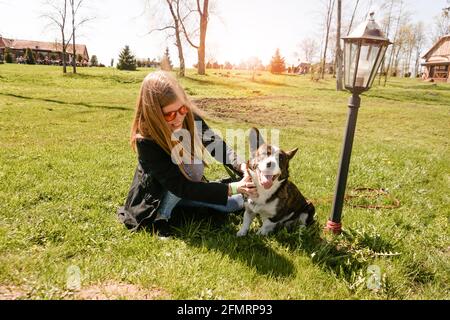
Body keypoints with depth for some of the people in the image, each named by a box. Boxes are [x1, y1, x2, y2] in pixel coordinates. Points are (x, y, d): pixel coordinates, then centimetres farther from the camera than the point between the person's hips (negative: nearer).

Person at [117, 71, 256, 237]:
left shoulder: (190, 117, -20)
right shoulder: (146, 141, -35)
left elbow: (217, 145, -16)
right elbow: (180, 186, -35)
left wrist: (242, 167, -37)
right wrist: (232, 188, -40)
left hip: (192, 185, 5)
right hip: (156, 198, -5)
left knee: (237, 203, 1)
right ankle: (162, 215, -12)